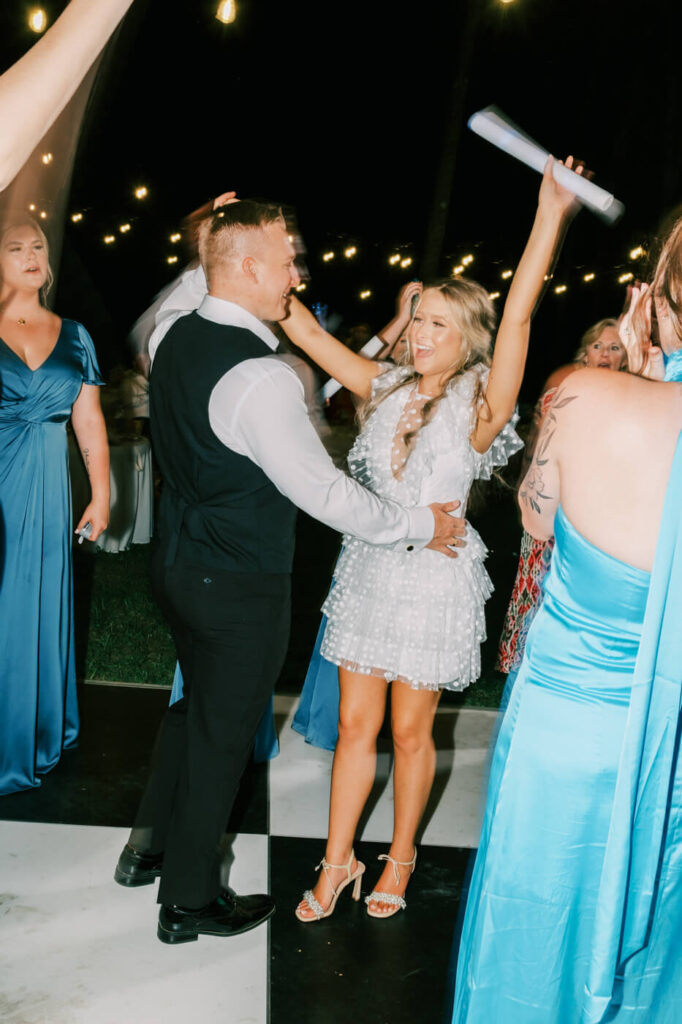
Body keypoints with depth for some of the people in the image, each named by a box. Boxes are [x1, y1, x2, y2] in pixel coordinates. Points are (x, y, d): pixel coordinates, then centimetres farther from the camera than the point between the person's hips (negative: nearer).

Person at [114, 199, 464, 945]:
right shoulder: (261, 379, -27)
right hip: (242, 590, -8)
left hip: (180, 565, 8)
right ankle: (189, 902, 28)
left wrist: (206, 247, 12)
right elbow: (321, 491, -24)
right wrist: (419, 526, -12)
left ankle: (150, 847, 43)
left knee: (195, 704, 27)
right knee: (222, 733, 9)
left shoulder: (169, 333, -3)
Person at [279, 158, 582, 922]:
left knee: (410, 731, 10)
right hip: (368, 570, 4)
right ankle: (337, 861, 25)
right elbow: (306, 330, 2)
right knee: (355, 724, 10)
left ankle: (399, 858, 31)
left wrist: (550, 216, -32)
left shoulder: (477, 405, -9)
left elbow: (517, 318, -23)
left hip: (433, 579, -3)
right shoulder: (389, 389, 3)